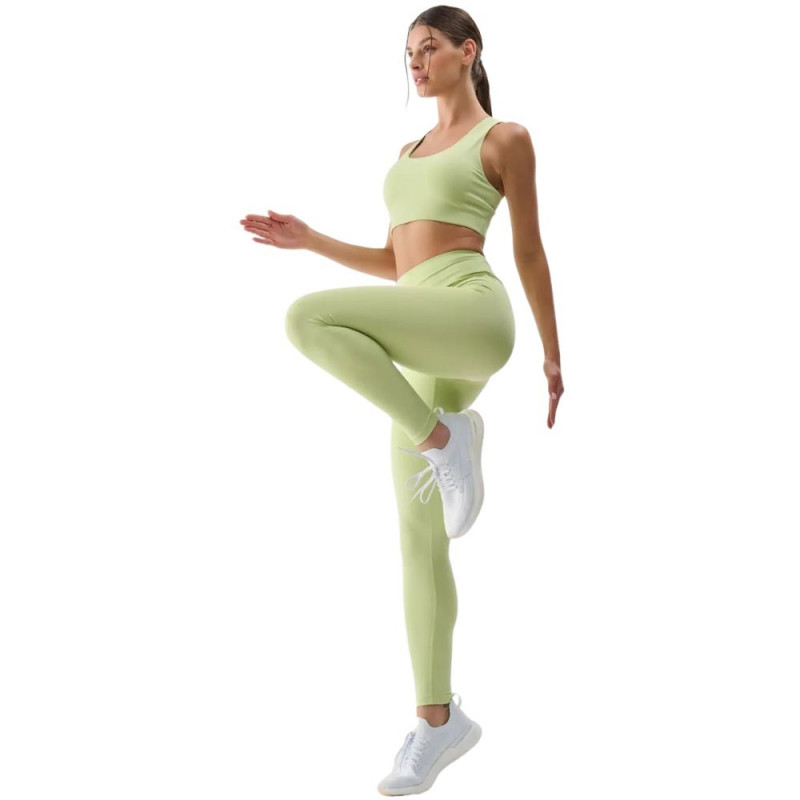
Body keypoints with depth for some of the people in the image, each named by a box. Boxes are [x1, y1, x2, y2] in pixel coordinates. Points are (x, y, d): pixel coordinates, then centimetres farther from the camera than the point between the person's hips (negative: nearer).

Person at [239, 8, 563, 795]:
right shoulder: (410, 153, 29)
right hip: (427, 355, 7)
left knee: (309, 319, -29)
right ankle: (438, 720, 11)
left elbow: (530, 250, 8)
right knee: (419, 539, 2)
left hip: (473, 320, -7)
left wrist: (553, 355, 11)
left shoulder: (506, 137, 8)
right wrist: (308, 239, 17)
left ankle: (446, 438, -16)